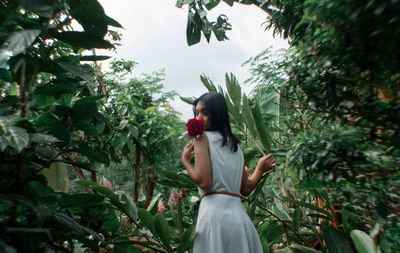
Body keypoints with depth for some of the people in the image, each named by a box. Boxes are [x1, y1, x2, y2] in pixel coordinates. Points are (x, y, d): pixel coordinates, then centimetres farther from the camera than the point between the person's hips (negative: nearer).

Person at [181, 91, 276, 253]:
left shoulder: (202, 137, -2)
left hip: (215, 213, -6)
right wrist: (260, 169, 32)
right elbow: (246, 189, 16)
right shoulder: (235, 144, 17)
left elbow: (204, 181, -13)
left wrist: (185, 160, 2)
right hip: (238, 215, 7)